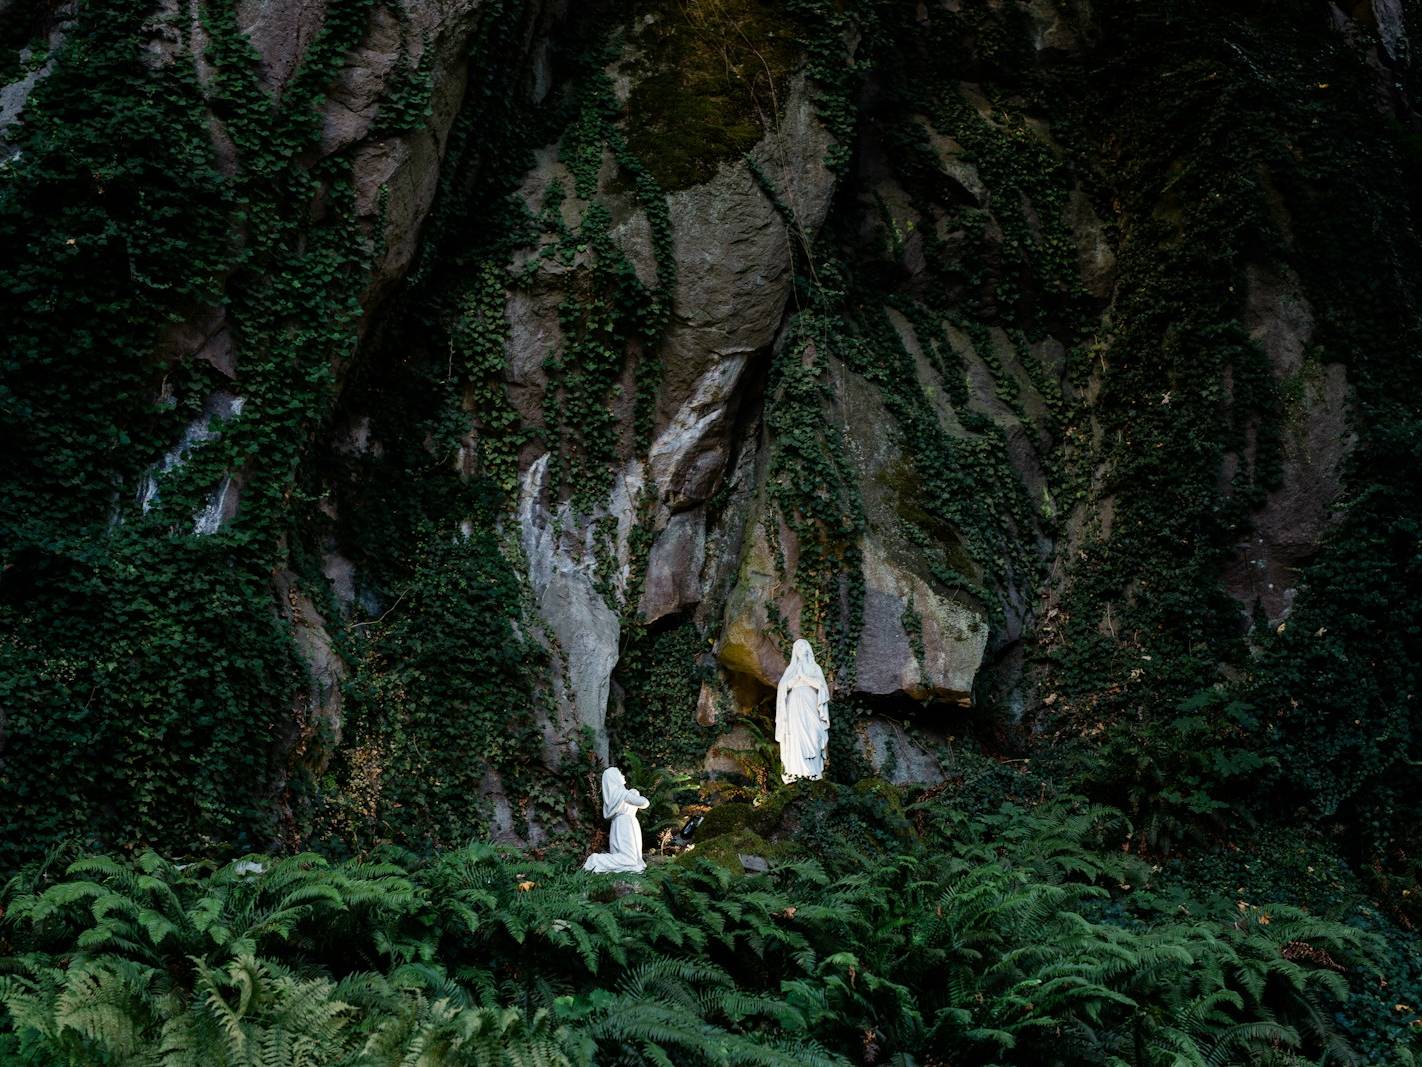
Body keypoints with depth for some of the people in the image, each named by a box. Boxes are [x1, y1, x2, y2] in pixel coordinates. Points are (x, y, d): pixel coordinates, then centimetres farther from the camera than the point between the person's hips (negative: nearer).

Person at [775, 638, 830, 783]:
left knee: (812, 736, -11)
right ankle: (796, 771, -18)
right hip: (795, 705, 1)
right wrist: (795, 679, -12)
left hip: (810, 706, -1)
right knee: (795, 736, -12)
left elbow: (821, 685, -2)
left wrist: (804, 677, -12)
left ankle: (813, 769, -12)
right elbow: (783, 687, 4)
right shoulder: (790, 669, 17)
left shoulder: (815, 668, 13)